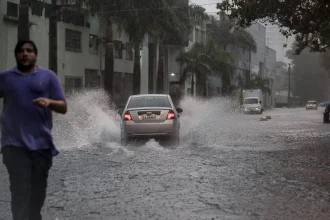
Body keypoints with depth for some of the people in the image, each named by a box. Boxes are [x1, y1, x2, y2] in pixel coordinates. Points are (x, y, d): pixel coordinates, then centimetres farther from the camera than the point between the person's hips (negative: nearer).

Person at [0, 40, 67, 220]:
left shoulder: (48, 76, 7)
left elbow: (63, 107, 4)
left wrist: (49, 102, -16)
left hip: (41, 142, 1)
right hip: (15, 143, -1)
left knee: (38, 188, 11)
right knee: (20, 189, -8)